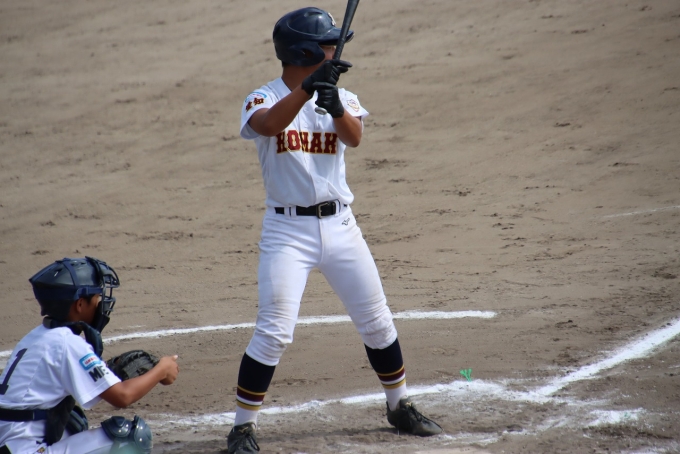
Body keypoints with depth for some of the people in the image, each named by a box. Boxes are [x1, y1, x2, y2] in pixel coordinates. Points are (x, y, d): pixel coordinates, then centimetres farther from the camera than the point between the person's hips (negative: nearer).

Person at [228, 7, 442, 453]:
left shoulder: (344, 99, 5)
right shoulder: (263, 100, -5)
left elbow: (353, 137, -16)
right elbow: (268, 125, -29)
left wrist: (335, 106, -38)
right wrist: (309, 87, -42)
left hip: (340, 226, 4)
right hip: (288, 229, -4)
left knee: (377, 321, 11)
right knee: (274, 331, -11)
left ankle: (400, 405, 30)